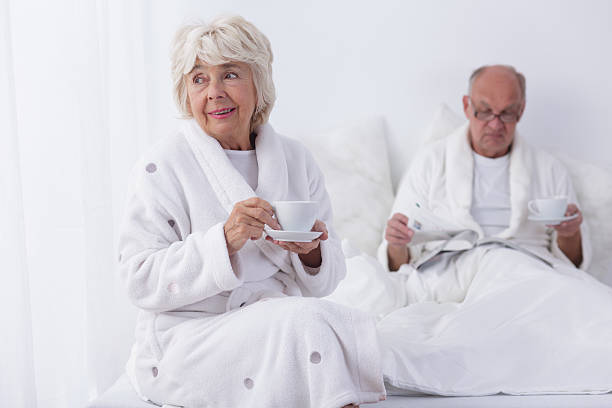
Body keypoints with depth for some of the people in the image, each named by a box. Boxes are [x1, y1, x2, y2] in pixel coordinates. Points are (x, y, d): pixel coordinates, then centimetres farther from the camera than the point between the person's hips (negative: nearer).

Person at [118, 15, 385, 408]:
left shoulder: (296, 159, 9)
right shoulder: (162, 166, -4)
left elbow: (324, 281, 12)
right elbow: (141, 282, -11)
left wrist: (313, 251, -12)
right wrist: (223, 241, -24)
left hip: (280, 324, 4)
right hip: (187, 340, -4)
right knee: (311, 320, -30)